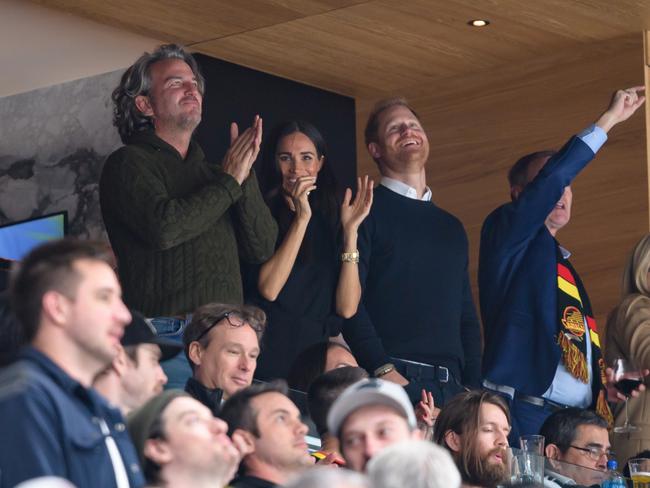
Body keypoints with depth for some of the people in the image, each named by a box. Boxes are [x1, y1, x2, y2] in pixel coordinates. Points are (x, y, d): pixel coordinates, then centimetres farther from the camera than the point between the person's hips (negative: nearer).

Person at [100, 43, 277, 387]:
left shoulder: (209, 171, 20)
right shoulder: (129, 163, 2)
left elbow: (261, 248, 11)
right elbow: (163, 227, -17)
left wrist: (245, 173, 0)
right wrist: (229, 181, -5)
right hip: (165, 337, -6)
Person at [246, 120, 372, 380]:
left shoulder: (331, 220, 13)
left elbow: (347, 307, 2)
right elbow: (268, 288, -13)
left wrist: (350, 231, -4)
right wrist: (302, 218, -12)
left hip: (318, 356, 3)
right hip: (269, 356, -3)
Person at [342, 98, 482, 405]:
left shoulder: (451, 227, 23)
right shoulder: (366, 212, 4)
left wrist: (474, 388, 9)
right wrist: (383, 370, -18)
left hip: (450, 381, 5)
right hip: (390, 378, -5)